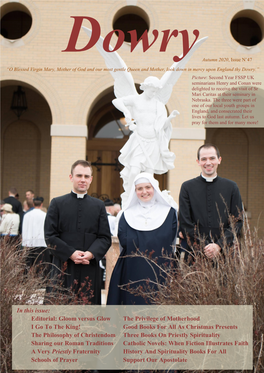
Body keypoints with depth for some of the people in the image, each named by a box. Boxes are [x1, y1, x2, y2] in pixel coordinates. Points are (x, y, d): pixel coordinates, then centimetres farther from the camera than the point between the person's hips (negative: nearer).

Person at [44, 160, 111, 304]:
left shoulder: (99, 205, 12)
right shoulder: (57, 203, 6)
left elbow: (105, 237, 6)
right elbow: (50, 236, -1)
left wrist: (91, 253, -12)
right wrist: (71, 254, -13)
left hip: (89, 268, 1)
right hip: (63, 267, -1)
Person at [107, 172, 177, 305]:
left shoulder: (169, 213, 6)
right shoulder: (127, 215, 10)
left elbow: (169, 240, -4)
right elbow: (124, 241, -3)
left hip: (161, 273, -1)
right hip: (133, 273, 1)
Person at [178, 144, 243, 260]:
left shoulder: (231, 187, 8)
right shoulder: (187, 187, 6)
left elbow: (237, 221, 3)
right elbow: (185, 222, 0)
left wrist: (219, 245, -10)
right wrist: (203, 247, -9)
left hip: (224, 251, 1)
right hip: (194, 253, -1)